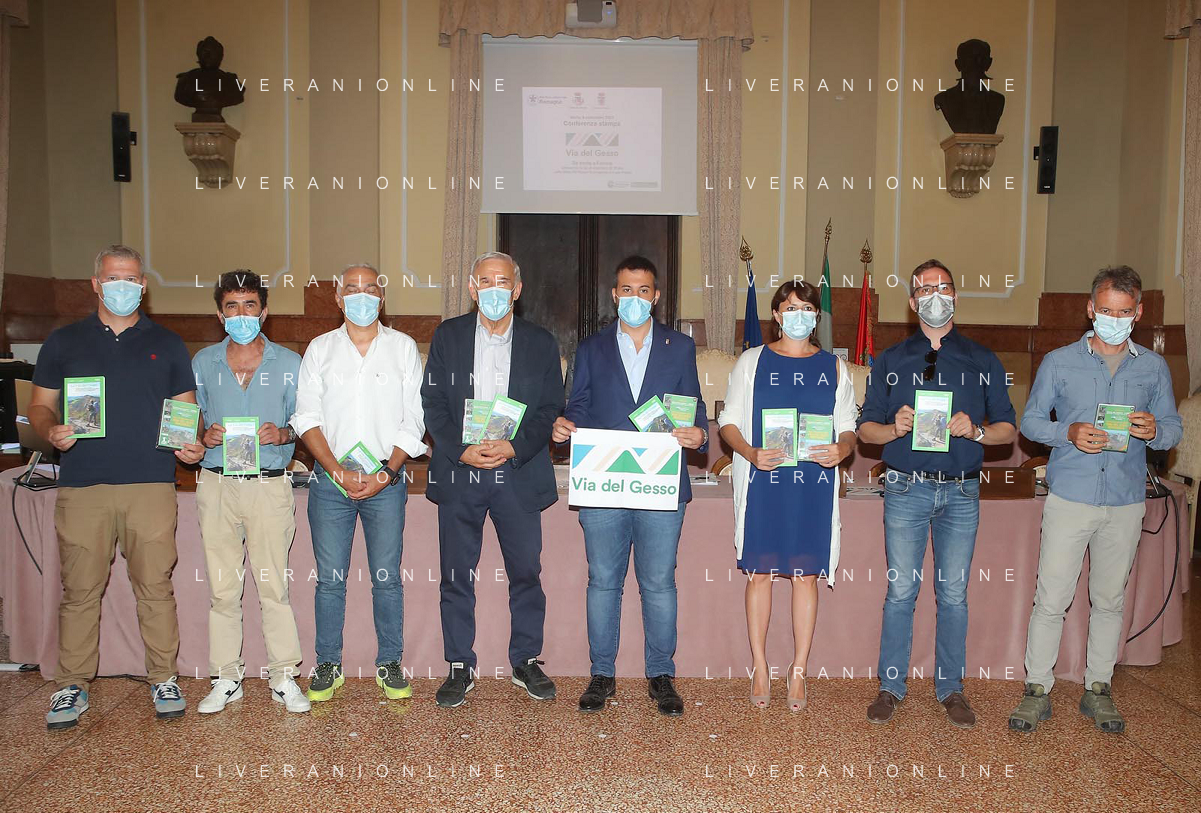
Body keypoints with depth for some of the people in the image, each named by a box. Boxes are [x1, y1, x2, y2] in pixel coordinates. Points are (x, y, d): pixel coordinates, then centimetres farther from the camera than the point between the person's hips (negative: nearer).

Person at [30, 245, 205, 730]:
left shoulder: (167, 344, 13)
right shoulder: (63, 342, 13)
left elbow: (186, 411, 14)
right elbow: (40, 405, 13)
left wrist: (192, 445, -6)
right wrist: (51, 431, -9)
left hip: (152, 485, 0)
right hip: (82, 486, 1)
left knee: (156, 586, 2)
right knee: (80, 590, 4)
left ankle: (163, 679, 14)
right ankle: (72, 686, 17)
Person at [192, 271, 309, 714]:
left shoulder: (289, 363, 6)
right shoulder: (203, 362, 12)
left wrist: (282, 434, -13)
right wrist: (204, 436, -6)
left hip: (269, 483, -2)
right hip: (216, 483, 2)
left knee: (274, 585, -1)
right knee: (222, 587, 4)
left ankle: (284, 677, 10)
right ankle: (226, 678, 16)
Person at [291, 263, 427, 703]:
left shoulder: (403, 347, 6)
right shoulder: (320, 349, 8)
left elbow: (414, 421, 1)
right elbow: (307, 418, 2)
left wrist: (386, 473, -10)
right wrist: (338, 471, -11)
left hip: (386, 481, -1)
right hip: (330, 480, 1)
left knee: (387, 576, 3)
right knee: (330, 577, 4)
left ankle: (390, 665, 16)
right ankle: (328, 666, 18)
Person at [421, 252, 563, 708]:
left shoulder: (541, 343, 7)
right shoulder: (448, 336, 7)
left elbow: (551, 409, 2)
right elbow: (433, 404, 2)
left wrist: (514, 448, -13)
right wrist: (461, 449, -13)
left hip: (519, 475, 0)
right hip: (458, 474, 0)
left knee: (526, 572, 5)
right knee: (456, 576, 5)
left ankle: (526, 662, 22)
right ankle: (460, 667, 18)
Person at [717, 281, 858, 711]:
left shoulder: (834, 367, 11)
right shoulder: (751, 361, 8)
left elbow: (848, 427, 11)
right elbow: (729, 421, 5)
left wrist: (841, 449, -13)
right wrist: (750, 453, -14)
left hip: (814, 485, 1)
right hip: (761, 482, 0)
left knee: (806, 575, 3)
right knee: (758, 572, 3)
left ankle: (798, 672, 16)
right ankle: (760, 669, 17)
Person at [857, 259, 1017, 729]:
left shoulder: (983, 362, 10)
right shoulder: (891, 362, 9)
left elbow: (1007, 427, 8)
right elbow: (865, 428, 7)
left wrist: (975, 430, -13)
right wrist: (896, 428, -14)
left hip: (961, 492, 1)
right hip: (906, 490, 0)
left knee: (954, 594, 6)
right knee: (900, 592, 2)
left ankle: (951, 689, 19)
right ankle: (891, 687, 13)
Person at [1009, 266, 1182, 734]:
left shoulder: (1154, 367, 8)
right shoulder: (1059, 362, 3)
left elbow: (1174, 428, 10)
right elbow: (1030, 420, 4)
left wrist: (1154, 431, -14)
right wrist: (1069, 432, -15)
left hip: (1126, 504, 2)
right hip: (1069, 498, -2)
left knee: (1109, 600, 12)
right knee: (1051, 598, -3)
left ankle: (1098, 690, 25)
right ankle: (1038, 690, 10)